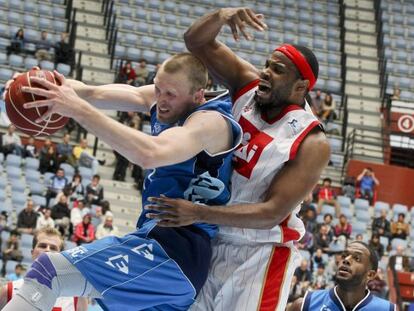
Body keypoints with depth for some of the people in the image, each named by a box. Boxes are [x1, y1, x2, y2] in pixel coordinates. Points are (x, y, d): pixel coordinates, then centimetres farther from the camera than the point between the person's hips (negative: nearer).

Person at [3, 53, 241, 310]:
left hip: (174, 253, -10)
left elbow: (149, 154, -32)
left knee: (49, 271, -21)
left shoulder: (211, 122, -15)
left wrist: (80, 110, -32)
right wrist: (67, 88, -21)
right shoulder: (170, 96, 11)